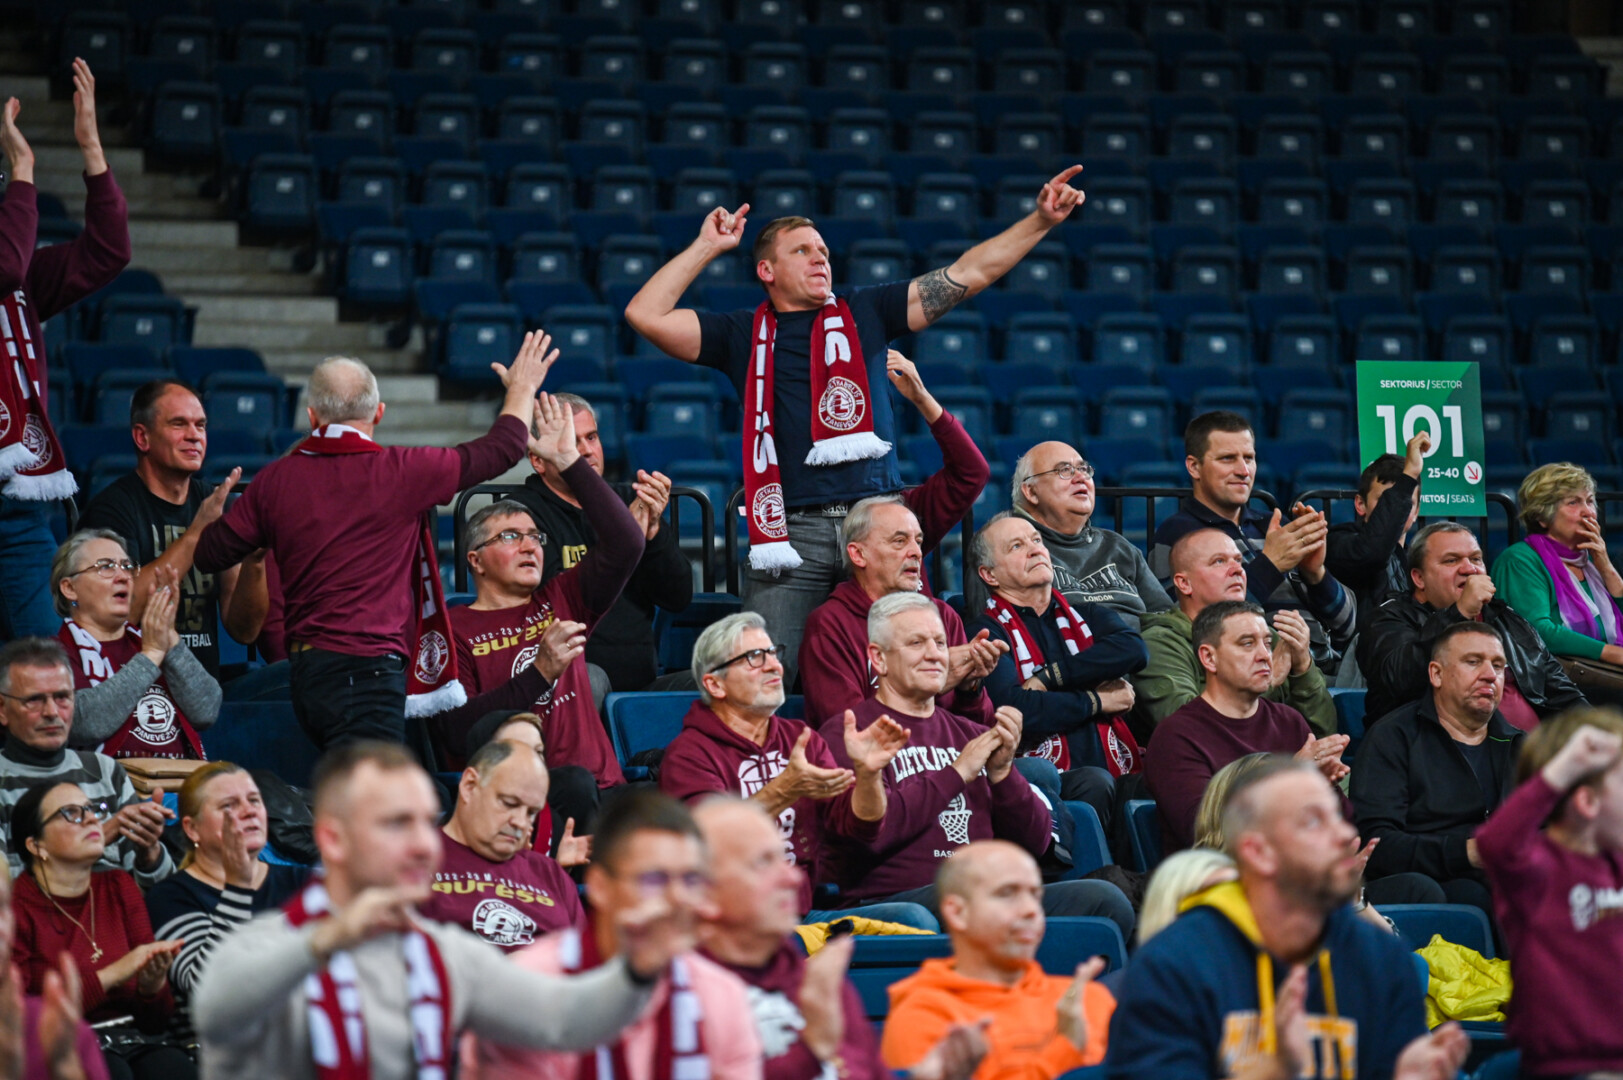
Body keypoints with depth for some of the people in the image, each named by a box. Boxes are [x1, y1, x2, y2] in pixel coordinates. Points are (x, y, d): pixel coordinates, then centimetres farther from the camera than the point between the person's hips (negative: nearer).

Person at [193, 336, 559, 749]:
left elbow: (209, 554, 16)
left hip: (304, 671, 7)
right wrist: (522, 388, 27)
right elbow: (500, 450, 9)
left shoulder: (275, 479, 7)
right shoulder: (398, 471, -5)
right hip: (366, 671, -7)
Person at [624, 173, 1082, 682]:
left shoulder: (865, 314, 17)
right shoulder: (743, 334, 14)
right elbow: (646, 315, 5)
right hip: (793, 533, -1)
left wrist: (1041, 220, 8)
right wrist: (706, 247, 10)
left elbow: (967, 275, 15)